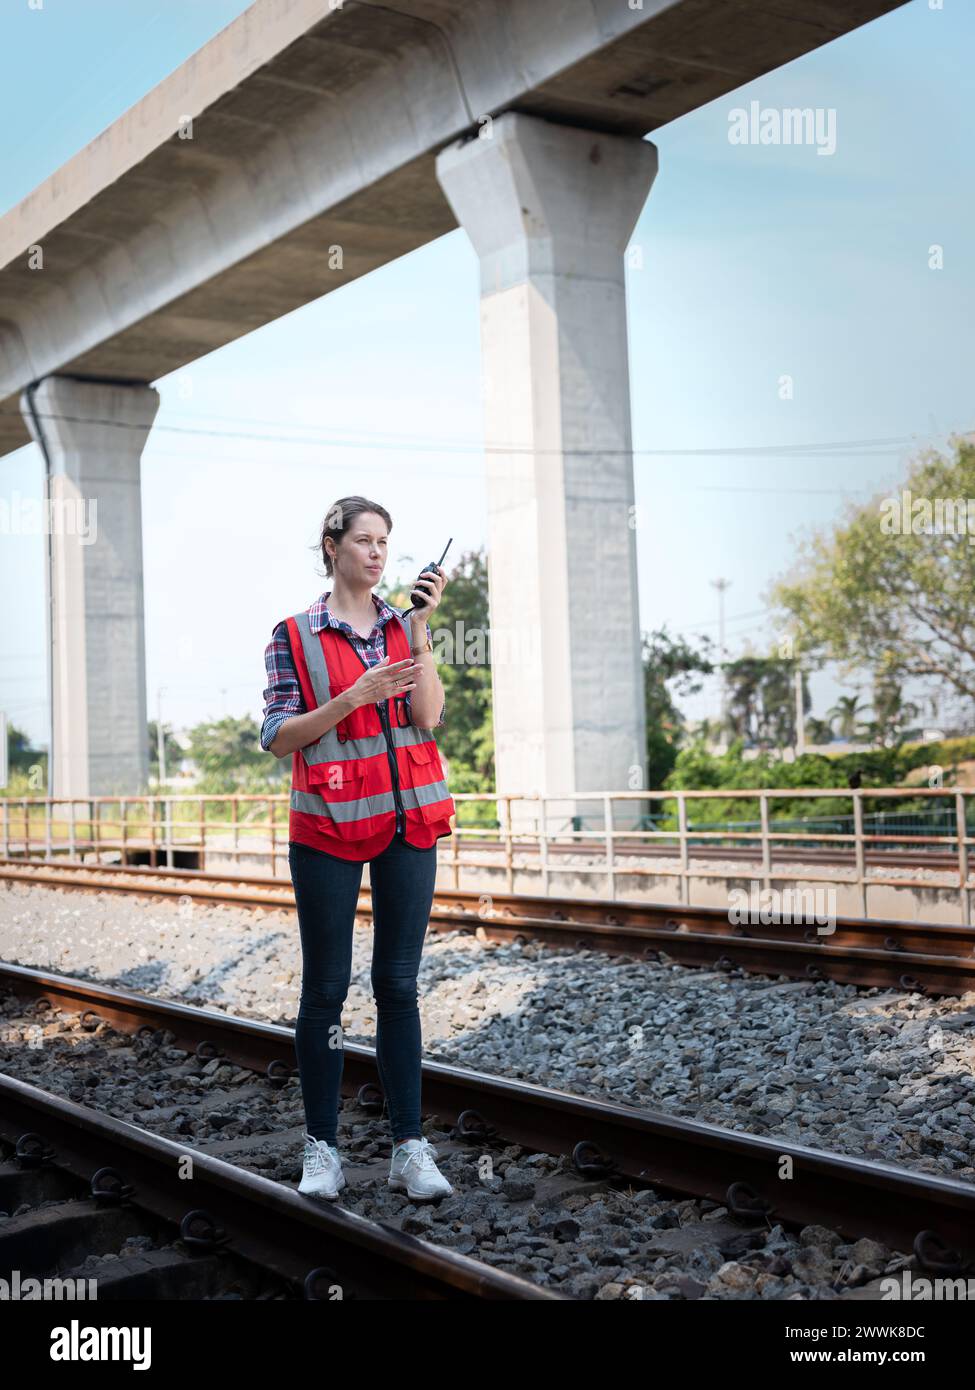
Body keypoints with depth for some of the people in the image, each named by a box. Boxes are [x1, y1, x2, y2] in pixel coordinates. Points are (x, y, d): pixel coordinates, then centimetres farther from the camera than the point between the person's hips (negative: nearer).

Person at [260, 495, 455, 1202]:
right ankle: (322, 1147, 15)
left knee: (399, 985, 5)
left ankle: (411, 1148, 11)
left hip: (409, 824, 3)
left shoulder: (407, 627, 9)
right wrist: (353, 698, -15)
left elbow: (428, 716, -3)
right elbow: (276, 736, -4)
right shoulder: (295, 635, 1)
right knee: (326, 987, 3)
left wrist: (421, 628, -10)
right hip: (329, 826, -2)